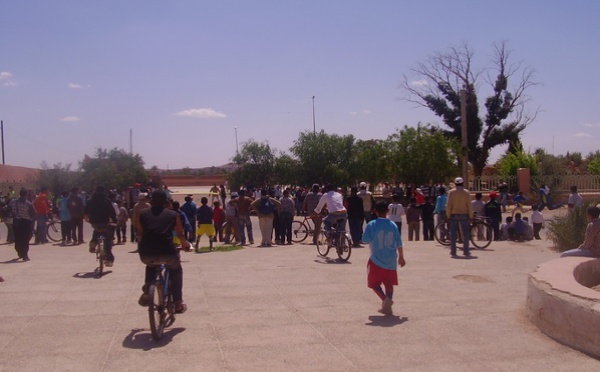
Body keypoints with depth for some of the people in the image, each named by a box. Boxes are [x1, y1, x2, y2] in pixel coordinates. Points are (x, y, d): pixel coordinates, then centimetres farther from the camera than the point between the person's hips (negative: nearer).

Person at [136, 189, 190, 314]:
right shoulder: (173, 215, 12)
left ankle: (147, 292, 21)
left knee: (151, 265, 38)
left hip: (146, 254, 2)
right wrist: (185, 244, 43)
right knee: (176, 270, 30)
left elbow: (140, 234, 20)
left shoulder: (142, 214, 14)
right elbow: (180, 234, 21)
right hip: (167, 252, -2)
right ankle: (178, 303, 24)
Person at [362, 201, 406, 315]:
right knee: (389, 283, 13)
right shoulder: (392, 225, 2)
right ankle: (387, 305, 2)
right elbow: (399, 243, 5)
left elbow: (365, 239, -9)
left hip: (376, 260, -3)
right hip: (391, 261, 3)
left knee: (374, 283, 7)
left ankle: (385, 298, -17)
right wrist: (401, 257, 15)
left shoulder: (372, 225, -8)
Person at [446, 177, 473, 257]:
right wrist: (470, 216, 3)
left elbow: (449, 205, -4)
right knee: (465, 233, 5)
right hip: (464, 215, 0)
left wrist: (448, 215, 3)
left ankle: (453, 252, 4)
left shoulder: (451, 192, -2)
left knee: (453, 234, 4)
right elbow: (469, 205, -3)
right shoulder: (466, 192, -1)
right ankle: (466, 252, 4)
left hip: (454, 215, 0)